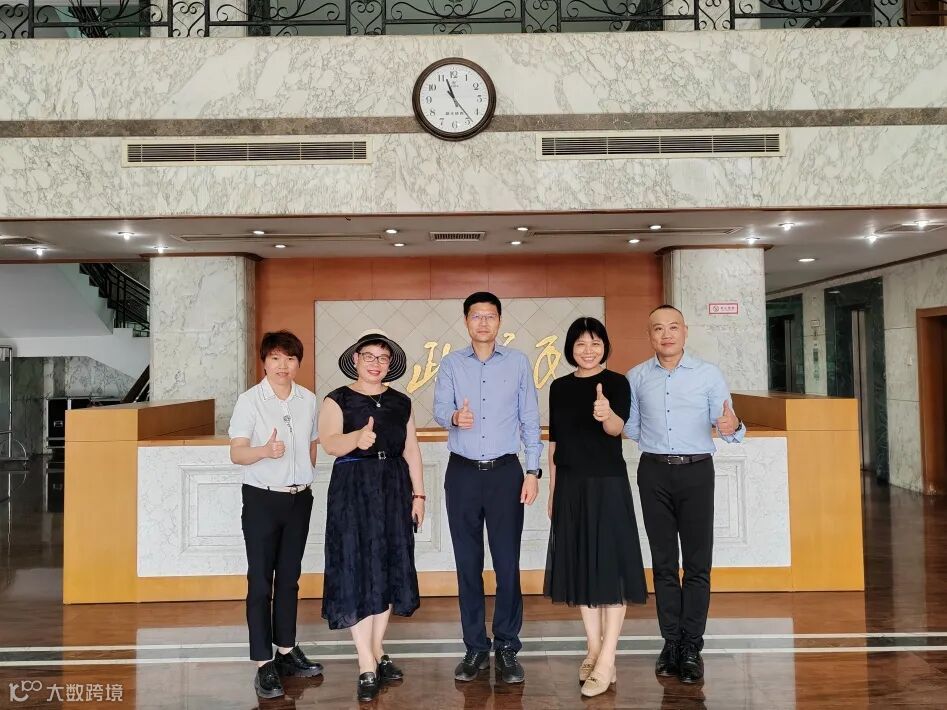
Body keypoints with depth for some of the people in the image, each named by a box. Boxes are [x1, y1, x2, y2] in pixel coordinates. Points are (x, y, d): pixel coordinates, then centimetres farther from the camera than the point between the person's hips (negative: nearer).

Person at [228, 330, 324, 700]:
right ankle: (264, 664, 8)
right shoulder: (249, 400, -8)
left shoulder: (308, 400, 4)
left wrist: (304, 476, 9)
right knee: (260, 582, 1)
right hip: (262, 499, -4)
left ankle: (286, 650, 26)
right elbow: (236, 453, -14)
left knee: (289, 577, 13)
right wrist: (265, 451, -31)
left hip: (299, 499, 4)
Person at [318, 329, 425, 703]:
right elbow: (330, 443, -18)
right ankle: (367, 667, 4)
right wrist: (356, 438, -39)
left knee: (388, 570, 10)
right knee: (357, 572, -4)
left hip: (394, 490, 4)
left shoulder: (401, 402, 9)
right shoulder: (337, 400, -2)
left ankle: (378, 651, 25)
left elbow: (411, 451, 10)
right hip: (352, 491, -4)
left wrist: (418, 493, 5)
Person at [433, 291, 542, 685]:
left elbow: (530, 418, 3)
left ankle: (506, 648, 16)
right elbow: (439, 408, -4)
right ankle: (475, 648, 20)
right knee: (468, 563, 7)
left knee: (507, 563, 2)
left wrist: (533, 471, -2)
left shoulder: (518, 362, 4)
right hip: (462, 473, 1)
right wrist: (455, 417, -28)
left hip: (505, 472, -1)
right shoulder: (451, 363, 6)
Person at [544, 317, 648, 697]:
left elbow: (618, 428, -23)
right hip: (570, 486, 5)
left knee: (609, 566, -2)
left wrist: (606, 415, -46)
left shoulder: (617, 383, -6)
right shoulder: (559, 387, 7)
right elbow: (554, 442, 10)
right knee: (581, 566, 10)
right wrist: (552, 491, 9)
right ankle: (593, 650, 23)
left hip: (608, 484, -5)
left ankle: (606, 663, 3)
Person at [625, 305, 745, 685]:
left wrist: (733, 427, -25)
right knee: (663, 563, 8)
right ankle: (671, 643, 17)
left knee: (698, 563, 1)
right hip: (654, 472, 2)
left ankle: (691, 647, 10)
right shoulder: (637, 377, 5)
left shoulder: (708, 374, 0)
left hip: (696, 471, -1)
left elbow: (726, 425, -3)